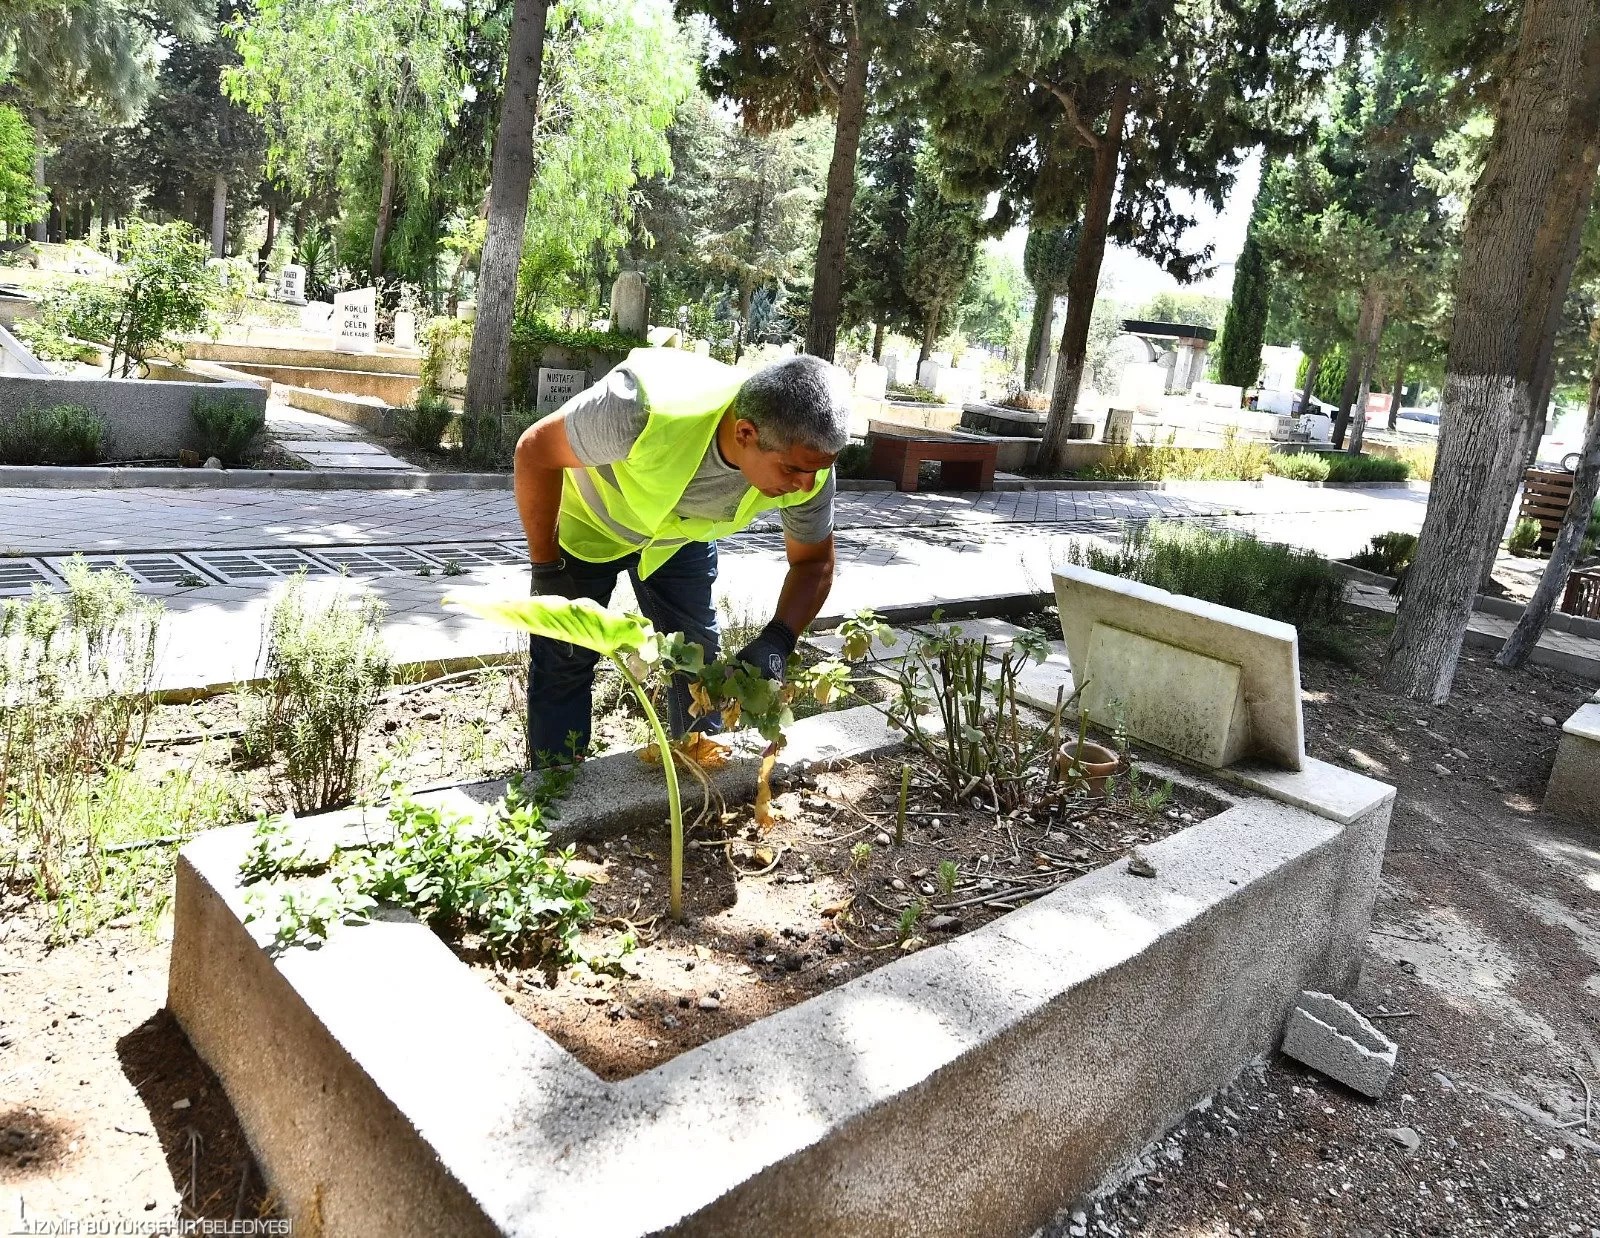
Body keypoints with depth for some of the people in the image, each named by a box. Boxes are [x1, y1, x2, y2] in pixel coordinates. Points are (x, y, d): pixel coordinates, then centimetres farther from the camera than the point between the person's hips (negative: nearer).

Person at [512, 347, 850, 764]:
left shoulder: (805, 459, -30)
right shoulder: (648, 411, -45)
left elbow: (814, 562, -13)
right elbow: (535, 450, -28)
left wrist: (777, 640, -31)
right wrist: (546, 568, -23)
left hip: (683, 534, 4)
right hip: (587, 522, -3)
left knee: (700, 656, 6)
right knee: (564, 658, -3)